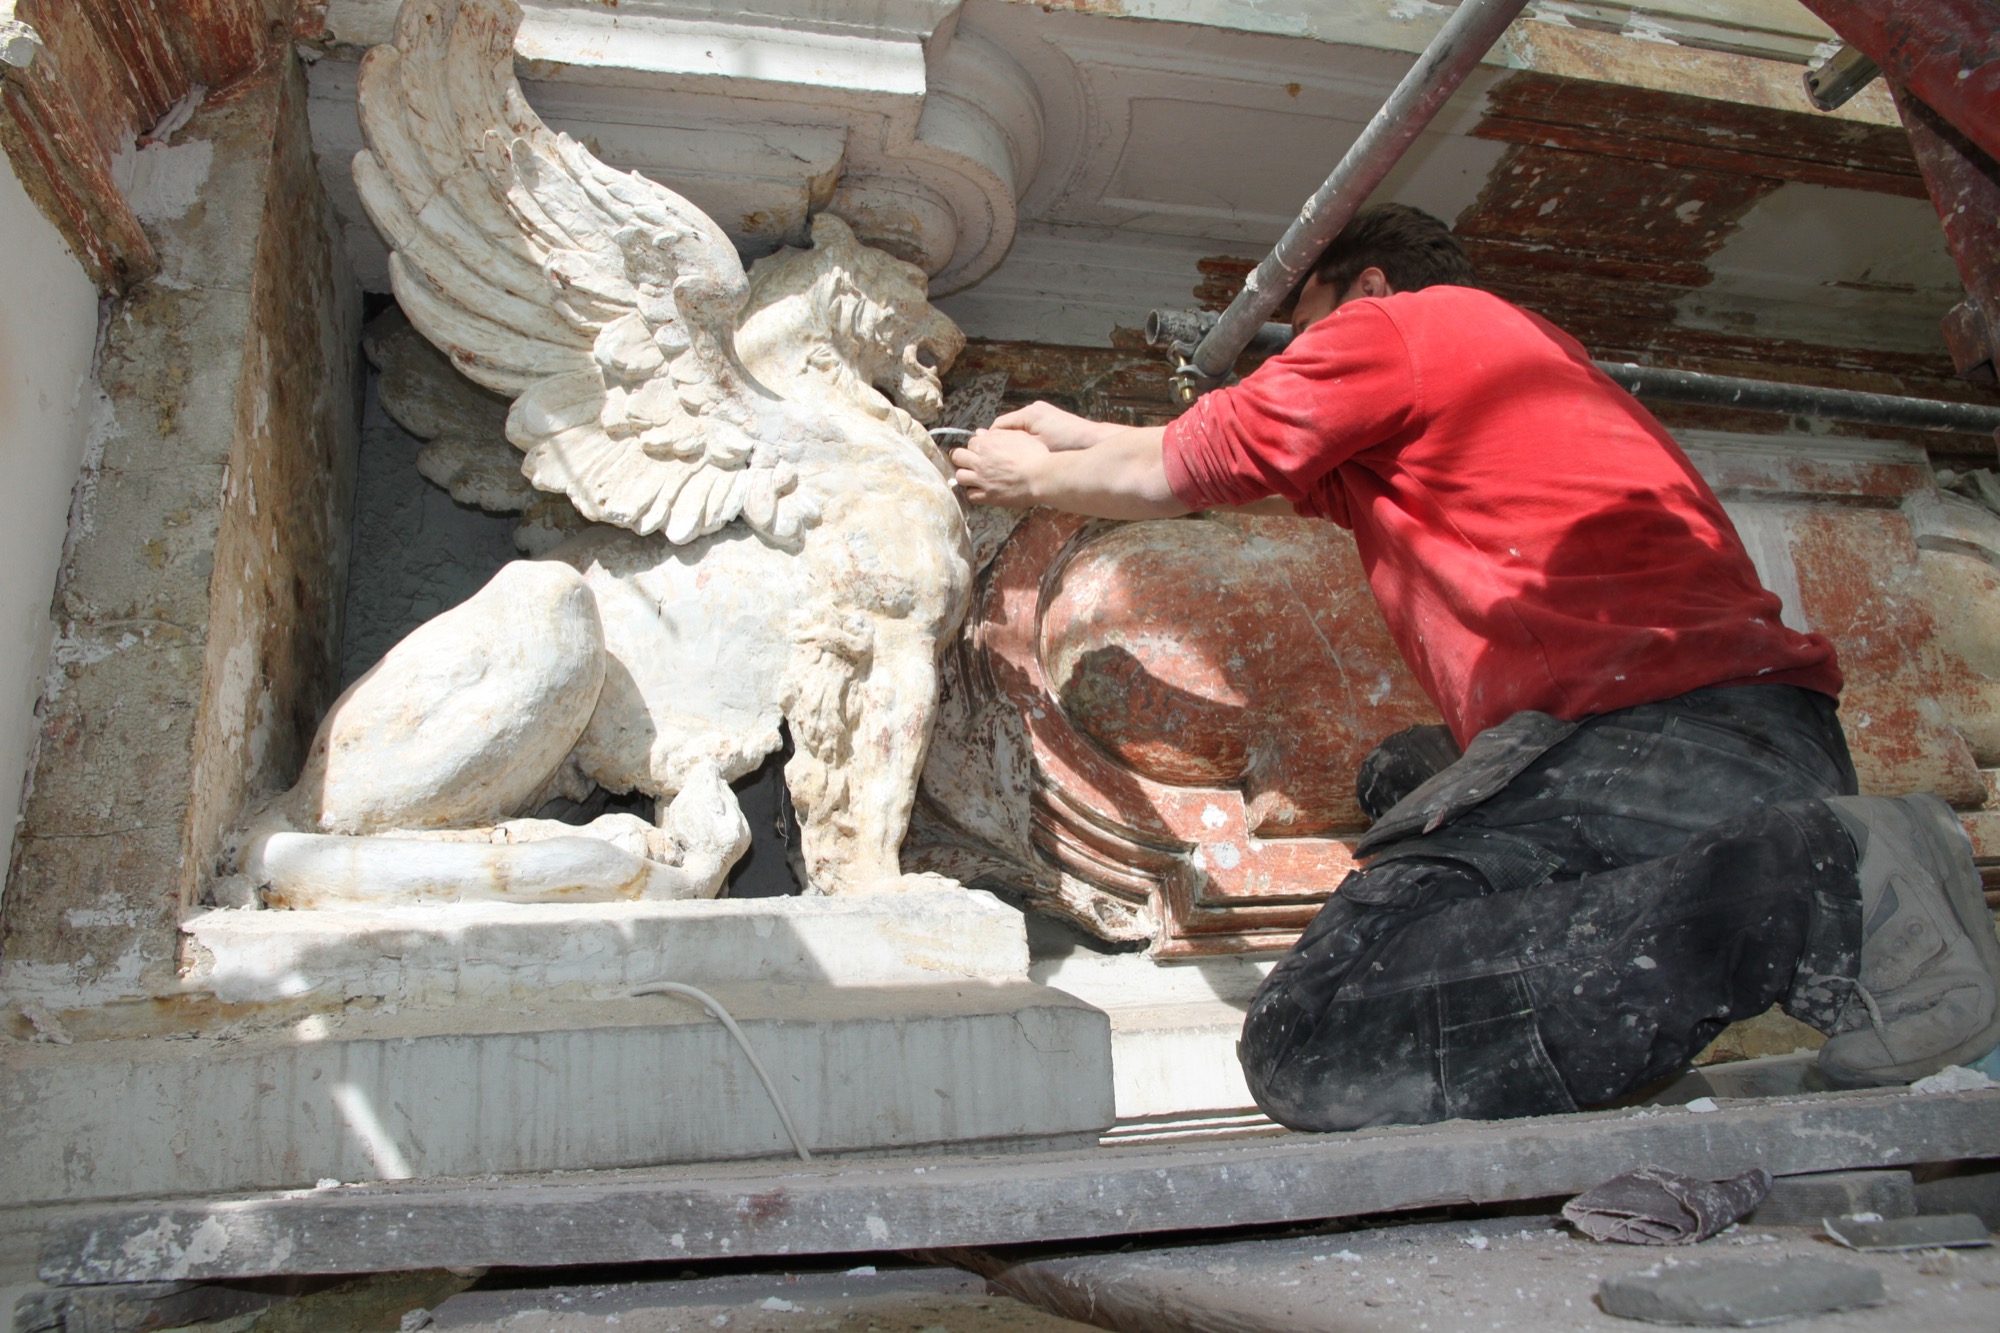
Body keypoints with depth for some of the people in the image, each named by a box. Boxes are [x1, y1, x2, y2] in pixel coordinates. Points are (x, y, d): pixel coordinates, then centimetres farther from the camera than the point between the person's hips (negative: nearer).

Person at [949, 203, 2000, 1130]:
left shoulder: (1390, 324, 6)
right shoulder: (1523, 347, 34)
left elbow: (1177, 477, 14)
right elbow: (1261, 475, 39)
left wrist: (1036, 477, 34)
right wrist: (1080, 437, 46)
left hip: (1642, 732, -10)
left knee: (1312, 1046, -18)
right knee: (1402, 773, 31)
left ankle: (1820, 889, -20)